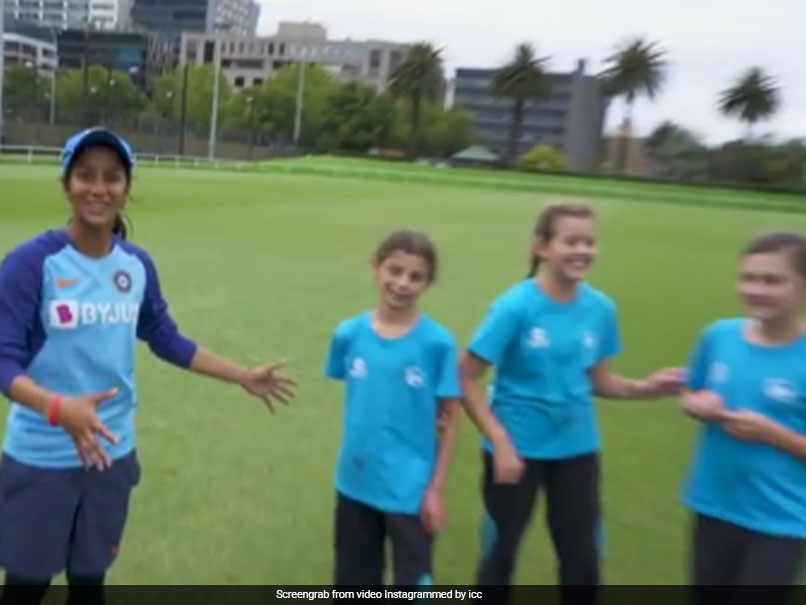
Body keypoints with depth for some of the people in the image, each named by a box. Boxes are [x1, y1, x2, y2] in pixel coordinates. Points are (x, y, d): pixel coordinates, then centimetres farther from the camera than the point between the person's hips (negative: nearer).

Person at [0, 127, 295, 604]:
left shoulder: (137, 264, -1)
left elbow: (167, 339, 11)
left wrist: (244, 377, 13)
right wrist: (58, 407, -38)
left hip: (111, 453, 4)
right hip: (40, 458, -4)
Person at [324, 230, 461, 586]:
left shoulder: (437, 342, -14)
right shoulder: (348, 334, -5)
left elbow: (449, 420, -8)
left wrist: (437, 489, -8)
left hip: (410, 489, -3)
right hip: (356, 484, 3)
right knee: (354, 582, 21)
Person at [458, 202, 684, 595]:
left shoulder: (601, 308, -5)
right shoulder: (516, 306, -19)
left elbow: (597, 380, 6)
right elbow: (466, 379, -17)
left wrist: (644, 388, -11)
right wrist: (499, 441, -21)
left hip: (576, 448, 4)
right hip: (517, 446, -3)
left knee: (583, 558, 15)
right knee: (500, 551, 15)